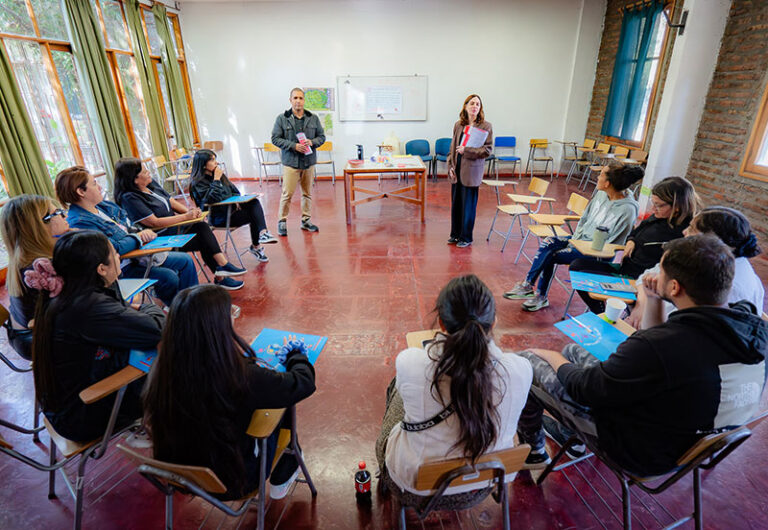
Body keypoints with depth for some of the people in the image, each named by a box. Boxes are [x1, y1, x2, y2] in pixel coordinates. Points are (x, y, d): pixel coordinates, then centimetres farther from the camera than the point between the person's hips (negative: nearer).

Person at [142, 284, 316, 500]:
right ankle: (281, 476, 39)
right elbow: (304, 382, -21)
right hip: (230, 484, -4)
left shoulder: (164, 369, -20)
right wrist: (296, 355, -2)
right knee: (282, 405, 15)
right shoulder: (241, 378, -35)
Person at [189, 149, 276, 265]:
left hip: (230, 208, 8)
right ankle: (256, 247, -4)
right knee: (253, 215, -18)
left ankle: (263, 233, -32)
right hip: (219, 218, -8)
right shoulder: (198, 183, -13)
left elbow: (234, 190, 21)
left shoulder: (218, 174, 12)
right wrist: (216, 179, -20)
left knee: (254, 201, -17)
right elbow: (215, 198, -27)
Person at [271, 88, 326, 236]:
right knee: (287, 193, -5)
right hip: (291, 162, -3)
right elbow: (275, 138, -3)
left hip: (309, 162, 4)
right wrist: (293, 146, -15)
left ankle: (306, 220, 23)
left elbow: (322, 137, 11)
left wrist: (312, 142, -11)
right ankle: (282, 221, 8)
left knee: (307, 193, 11)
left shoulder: (313, 118, 8)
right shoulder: (282, 118, -1)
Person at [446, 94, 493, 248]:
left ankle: (466, 237, 16)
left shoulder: (486, 126, -4)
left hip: (471, 172, -4)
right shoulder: (458, 125, 9)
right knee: (455, 203, 11)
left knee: (468, 205, 2)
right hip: (456, 171, 5)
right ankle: (455, 234, 26)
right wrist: (450, 166, 3)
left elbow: (488, 149, -9)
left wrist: (467, 150, -19)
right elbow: (452, 147, 13)